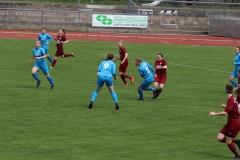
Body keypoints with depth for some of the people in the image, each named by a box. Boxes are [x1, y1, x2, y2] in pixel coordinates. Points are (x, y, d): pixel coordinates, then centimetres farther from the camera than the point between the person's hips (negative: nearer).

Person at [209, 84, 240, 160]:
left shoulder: (231, 100, -22)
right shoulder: (232, 99, 5)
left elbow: (225, 112, -30)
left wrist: (215, 114, -23)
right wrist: (226, 106, 27)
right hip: (230, 123, 9)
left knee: (228, 142, 0)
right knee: (220, 138, 3)